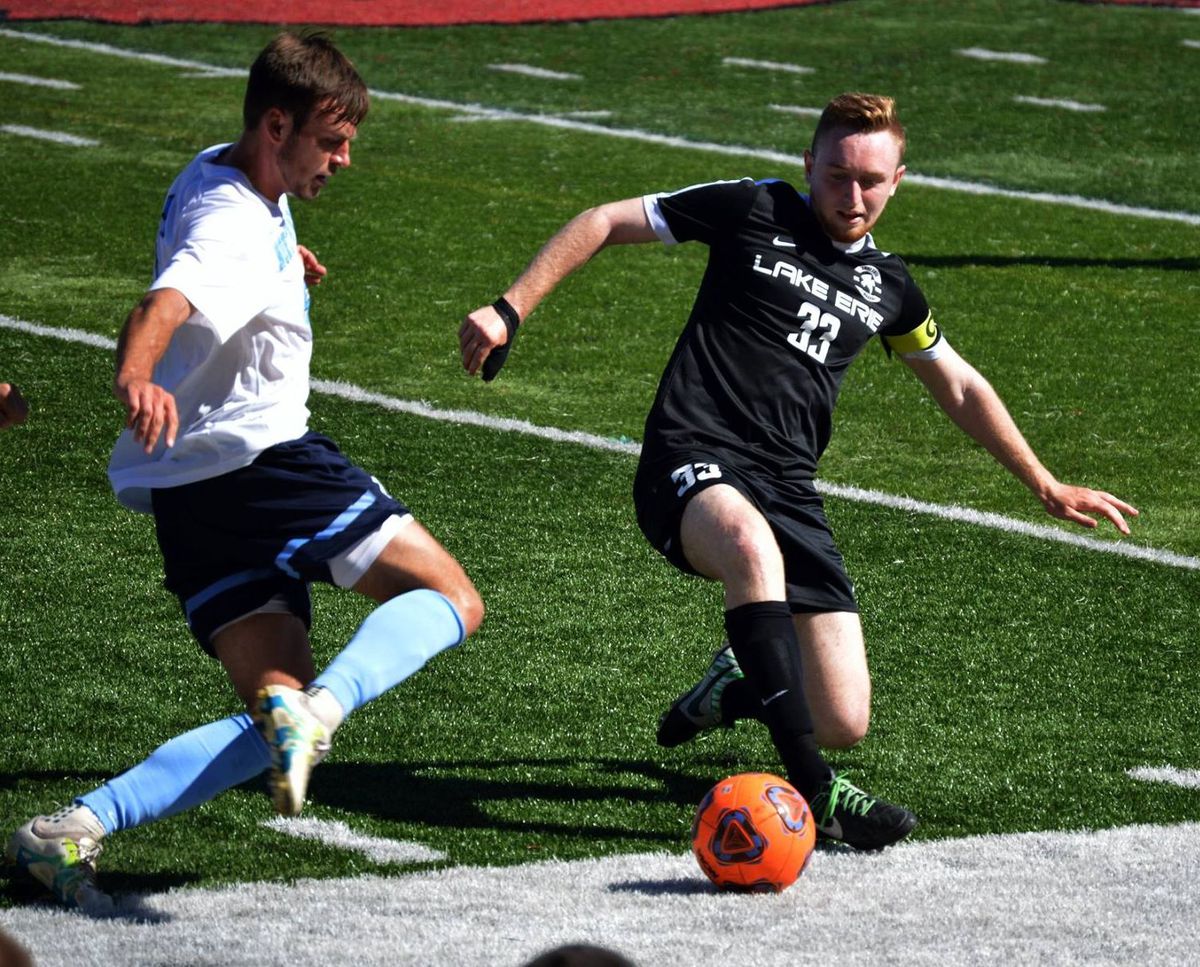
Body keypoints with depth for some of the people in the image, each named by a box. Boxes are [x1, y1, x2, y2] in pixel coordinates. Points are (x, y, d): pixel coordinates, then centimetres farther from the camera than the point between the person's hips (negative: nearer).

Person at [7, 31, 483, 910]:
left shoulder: (214, 175, 16)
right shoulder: (236, 229, -15)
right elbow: (165, 307, -36)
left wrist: (284, 261, 46)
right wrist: (135, 378, -55)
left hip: (186, 496, 9)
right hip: (264, 462, -9)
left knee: (275, 715, 3)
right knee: (450, 599, -3)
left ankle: (77, 828, -15)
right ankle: (318, 709, -30)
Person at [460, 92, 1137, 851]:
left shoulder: (887, 286, 17)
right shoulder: (754, 212, 3)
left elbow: (961, 388, 33)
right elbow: (605, 224, 7)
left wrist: (1047, 487, 36)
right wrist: (510, 312, -3)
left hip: (789, 494, 5)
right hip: (693, 466, -5)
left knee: (844, 724, -8)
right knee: (752, 548, -43)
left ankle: (737, 685, 29)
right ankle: (815, 793, -43)